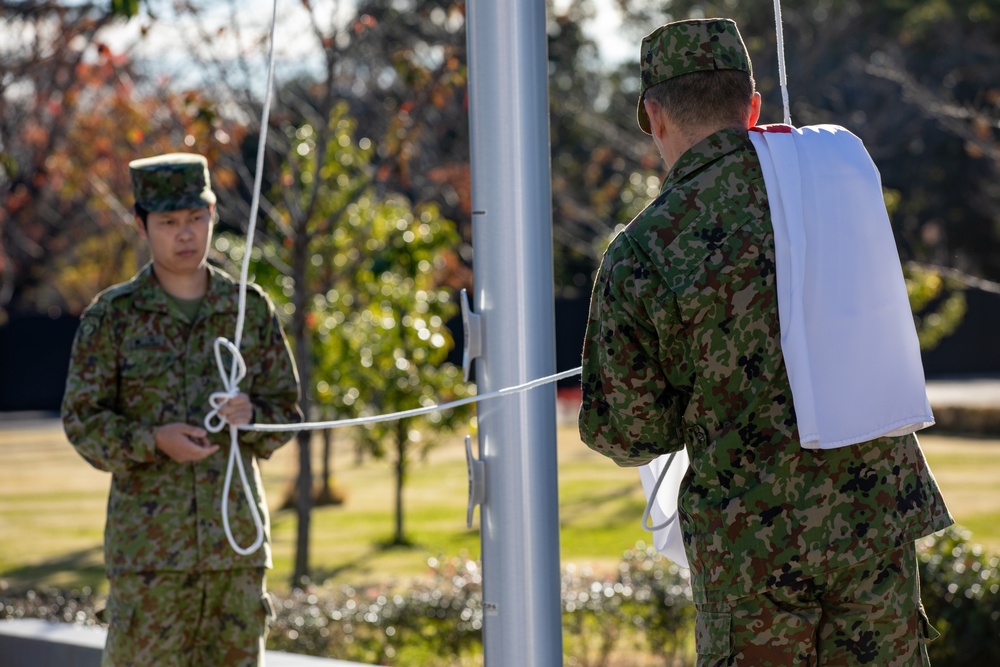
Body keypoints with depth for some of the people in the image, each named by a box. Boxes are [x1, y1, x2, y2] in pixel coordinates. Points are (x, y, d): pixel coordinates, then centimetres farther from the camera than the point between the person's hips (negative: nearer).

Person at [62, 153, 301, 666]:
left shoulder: (251, 309, 8)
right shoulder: (112, 316, 1)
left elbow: (285, 408, 11)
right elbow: (83, 421, -1)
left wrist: (249, 416, -12)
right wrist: (153, 440, -18)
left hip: (236, 541, 3)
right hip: (147, 546, -3)